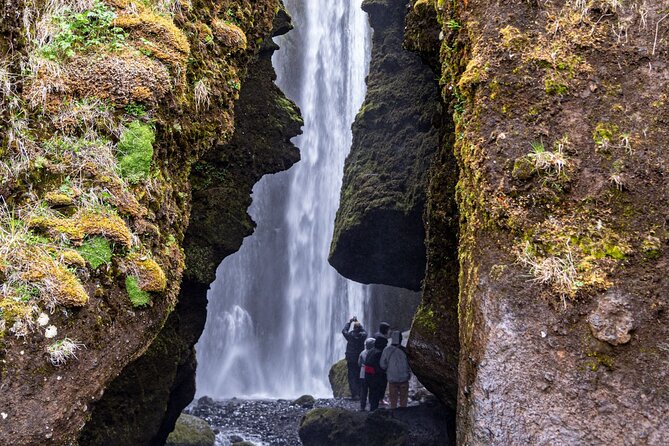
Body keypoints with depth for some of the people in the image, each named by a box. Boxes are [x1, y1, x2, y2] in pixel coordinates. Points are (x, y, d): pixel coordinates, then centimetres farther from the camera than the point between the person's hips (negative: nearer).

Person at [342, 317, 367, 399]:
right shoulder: (363, 335, -7)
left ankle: (355, 394, -6)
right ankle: (360, 394, 14)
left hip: (351, 360, -2)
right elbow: (364, 331, 18)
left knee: (352, 377, 1)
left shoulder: (350, 335, -11)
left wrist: (350, 322, 18)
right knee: (359, 377, 12)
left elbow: (344, 331, 9)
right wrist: (357, 322, 21)